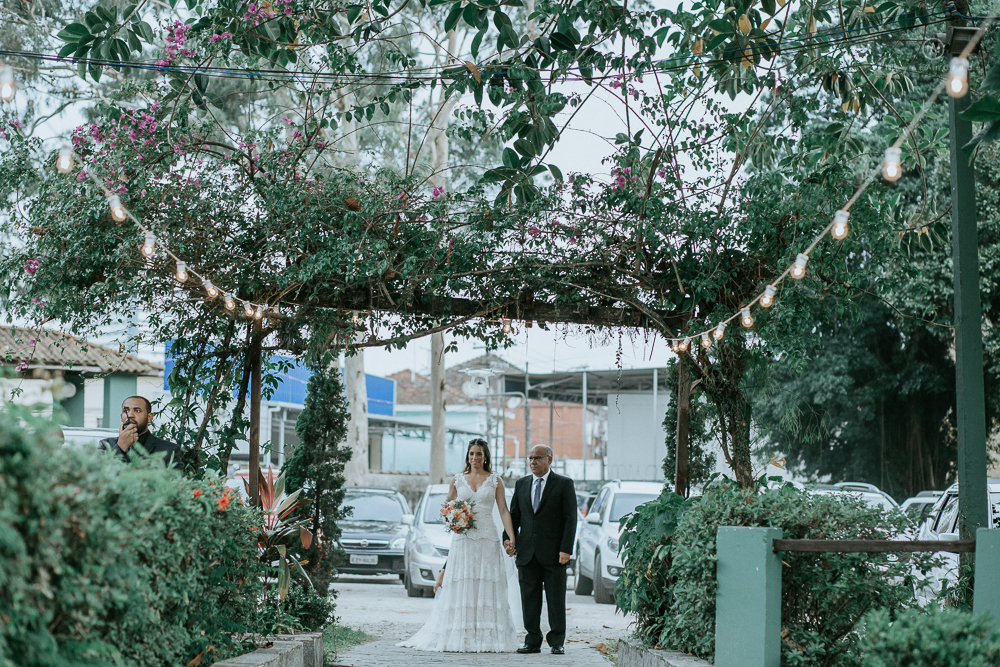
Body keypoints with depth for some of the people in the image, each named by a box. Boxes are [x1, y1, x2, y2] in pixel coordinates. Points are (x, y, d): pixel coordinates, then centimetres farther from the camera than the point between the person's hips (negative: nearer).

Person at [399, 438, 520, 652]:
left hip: (487, 538, -1)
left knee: (487, 586, -4)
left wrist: (511, 537, -10)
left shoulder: (495, 480, 7)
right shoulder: (457, 480, 11)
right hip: (463, 538, 1)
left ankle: (487, 638, -1)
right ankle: (459, 637, 0)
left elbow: (503, 510, 1)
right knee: (461, 586, -3)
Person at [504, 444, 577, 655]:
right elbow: (514, 514, 17)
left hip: (554, 553, -4)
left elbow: (570, 518, -4)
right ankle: (533, 641, 11)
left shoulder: (564, 484, 1)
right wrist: (509, 538, -1)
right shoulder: (521, 484, 13)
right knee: (529, 599, 4)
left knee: (556, 599, 0)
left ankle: (557, 642, 7)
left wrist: (566, 549, -12)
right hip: (527, 552, 4)